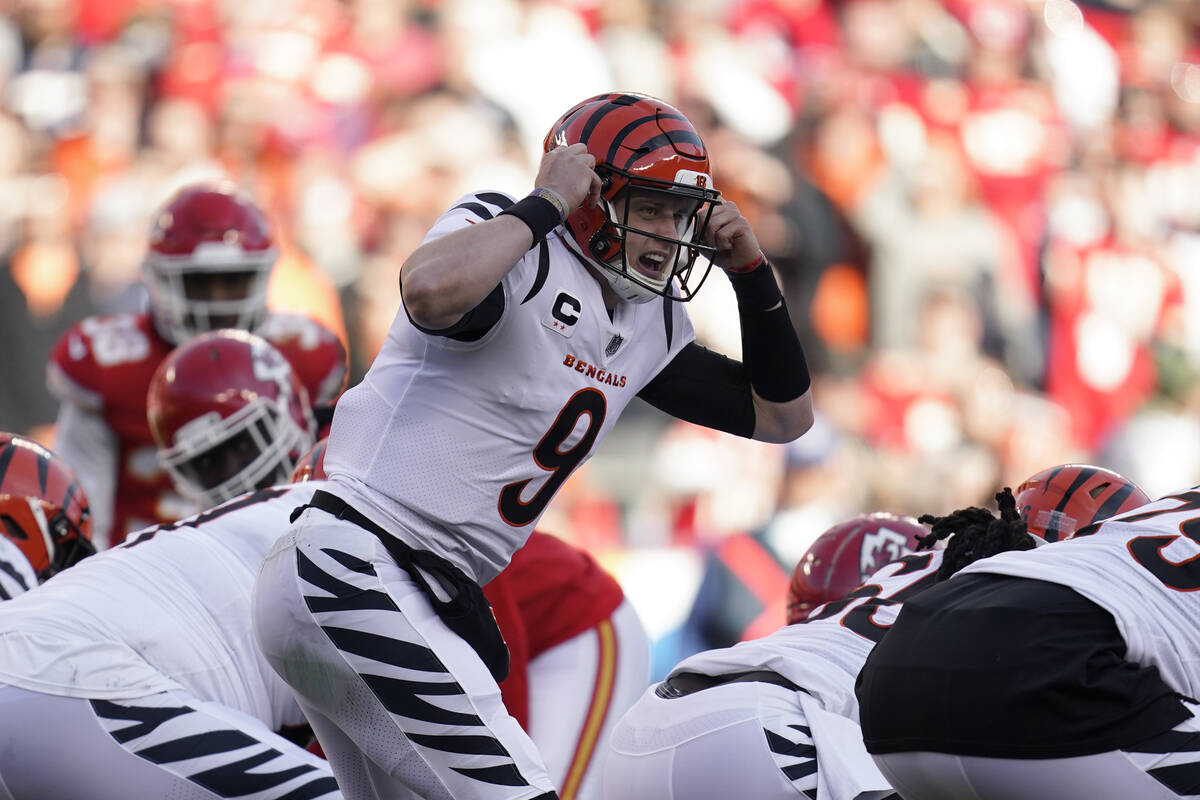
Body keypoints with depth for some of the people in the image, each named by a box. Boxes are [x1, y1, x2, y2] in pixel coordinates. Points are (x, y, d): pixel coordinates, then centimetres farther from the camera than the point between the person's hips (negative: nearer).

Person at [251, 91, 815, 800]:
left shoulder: (651, 326, 15)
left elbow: (783, 416, 21)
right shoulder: (517, 249, -11)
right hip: (352, 563, -10)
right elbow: (433, 290, -35)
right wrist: (547, 202, -22)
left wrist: (751, 272, 10)